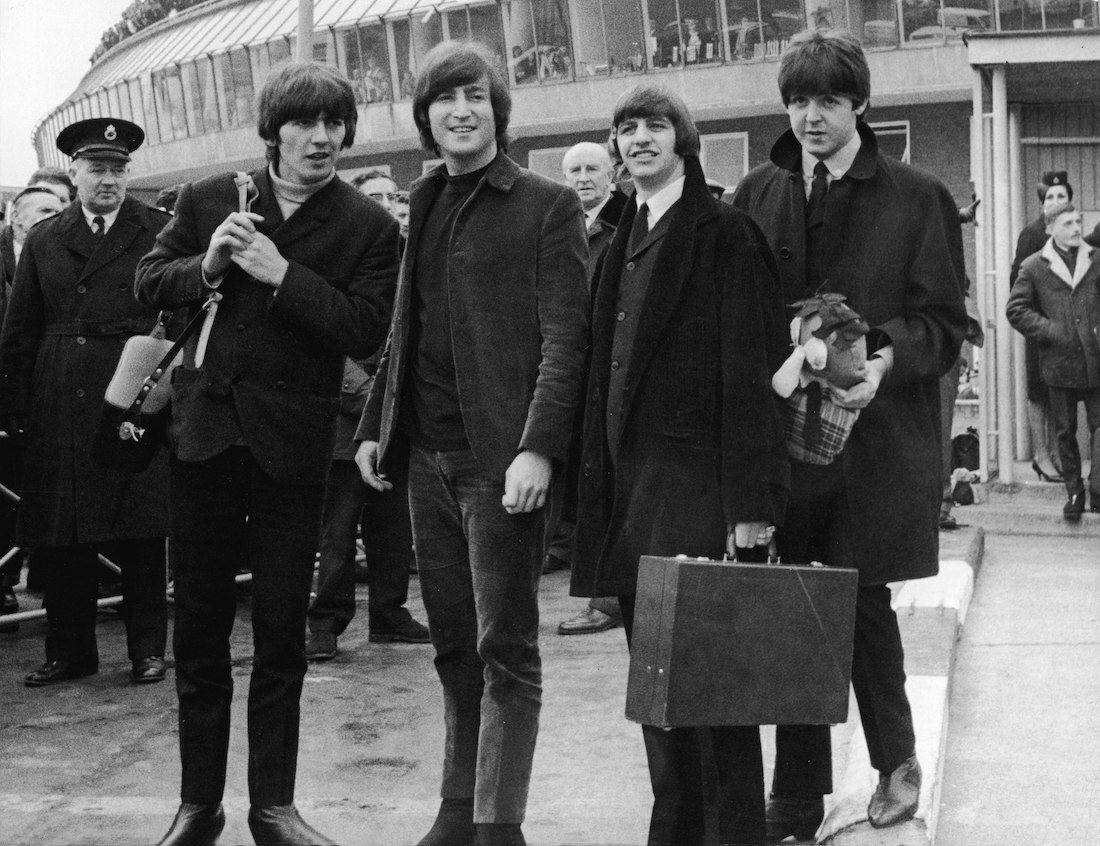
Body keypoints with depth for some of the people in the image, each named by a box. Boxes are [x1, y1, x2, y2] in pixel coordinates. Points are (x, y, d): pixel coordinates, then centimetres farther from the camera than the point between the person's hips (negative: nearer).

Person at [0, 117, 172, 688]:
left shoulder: (159, 233, 3)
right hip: (61, 403, 3)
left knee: (141, 531, 2)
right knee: (65, 538, 7)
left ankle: (147, 648, 13)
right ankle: (69, 651, 19)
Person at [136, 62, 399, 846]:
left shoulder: (368, 226, -2)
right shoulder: (208, 199, 5)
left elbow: (365, 330, -11)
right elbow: (149, 282, 8)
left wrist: (282, 274, -19)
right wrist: (207, 266, -11)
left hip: (292, 442, -2)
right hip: (203, 429, 2)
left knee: (282, 633, 5)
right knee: (198, 626, 9)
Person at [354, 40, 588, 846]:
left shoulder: (548, 205, -4)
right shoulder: (425, 205, 15)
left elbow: (565, 335, -11)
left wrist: (538, 447, -20)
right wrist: (377, 424, 13)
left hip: (501, 455, -6)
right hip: (428, 453, 6)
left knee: (505, 648, -3)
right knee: (454, 643, 12)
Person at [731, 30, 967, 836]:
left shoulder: (916, 198, 0)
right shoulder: (757, 195, 9)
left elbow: (945, 323, -2)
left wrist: (887, 360, -20)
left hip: (877, 438, -2)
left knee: (861, 602, 2)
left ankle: (897, 759, 28)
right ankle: (799, 800, 15)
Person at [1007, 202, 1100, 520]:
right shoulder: (1034, 266, 2)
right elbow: (1015, 310, 0)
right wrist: (1050, 331, -9)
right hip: (1059, 362, -1)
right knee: (1065, 432, 8)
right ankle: (1074, 492, 18)